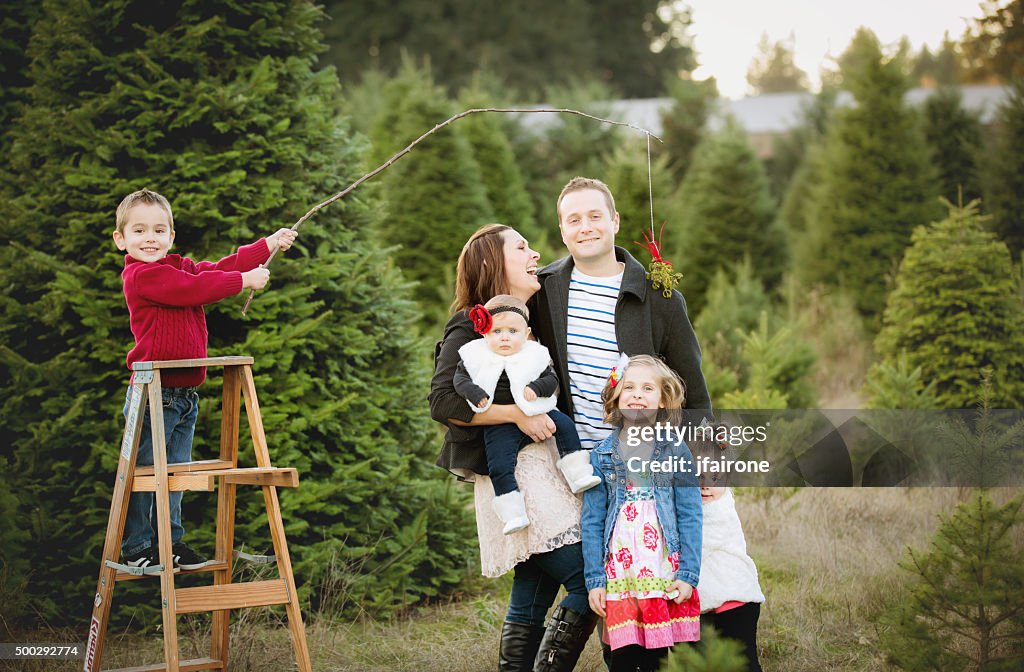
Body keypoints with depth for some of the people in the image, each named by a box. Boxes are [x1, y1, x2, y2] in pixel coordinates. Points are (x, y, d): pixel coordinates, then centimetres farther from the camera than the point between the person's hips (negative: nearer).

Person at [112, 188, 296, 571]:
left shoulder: (179, 268, 16)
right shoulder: (140, 275, -13)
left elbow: (219, 269, 17)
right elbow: (195, 289, -21)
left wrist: (269, 245, 14)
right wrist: (245, 280, -12)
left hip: (186, 394, 9)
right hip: (154, 395, -8)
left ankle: (172, 541, 22)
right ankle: (136, 548, 6)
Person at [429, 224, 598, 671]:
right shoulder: (470, 328, -6)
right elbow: (443, 402, -16)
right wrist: (518, 414, -18)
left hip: (544, 468, 9)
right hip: (515, 473, -9)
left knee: (531, 600, 7)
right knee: (589, 583, -15)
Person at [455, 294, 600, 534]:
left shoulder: (535, 356, 2)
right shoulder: (474, 357, 0)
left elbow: (551, 379, 2)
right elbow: (461, 379, 0)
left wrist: (536, 388, -18)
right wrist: (476, 394, -17)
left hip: (535, 414, 2)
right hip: (499, 427, -2)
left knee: (564, 423, -14)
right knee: (499, 466, -16)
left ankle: (578, 473, -8)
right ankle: (512, 513, -12)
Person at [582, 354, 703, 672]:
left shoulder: (676, 451, 4)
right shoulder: (601, 456, 5)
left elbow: (690, 518, 2)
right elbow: (592, 523, 6)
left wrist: (688, 575, -5)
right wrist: (594, 580, 0)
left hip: (664, 574, 0)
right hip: (619, 574, 0)